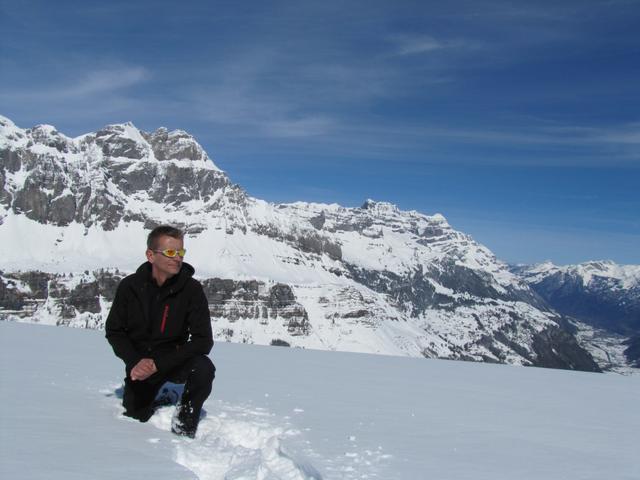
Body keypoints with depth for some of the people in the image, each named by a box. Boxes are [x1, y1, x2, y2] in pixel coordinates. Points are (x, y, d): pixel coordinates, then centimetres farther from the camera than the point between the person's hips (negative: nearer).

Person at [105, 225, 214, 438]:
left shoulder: (191, 289, -16)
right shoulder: (130, 286, -10)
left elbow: (203, 341, -19)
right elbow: (113, 330, 0)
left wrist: (158, 364, -26)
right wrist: (135, 362, -18)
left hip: (174, 359, -2)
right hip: (140, 363, 2)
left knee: (203, 368, -31)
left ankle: (184, 428, -7)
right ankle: (159, 397, 31)